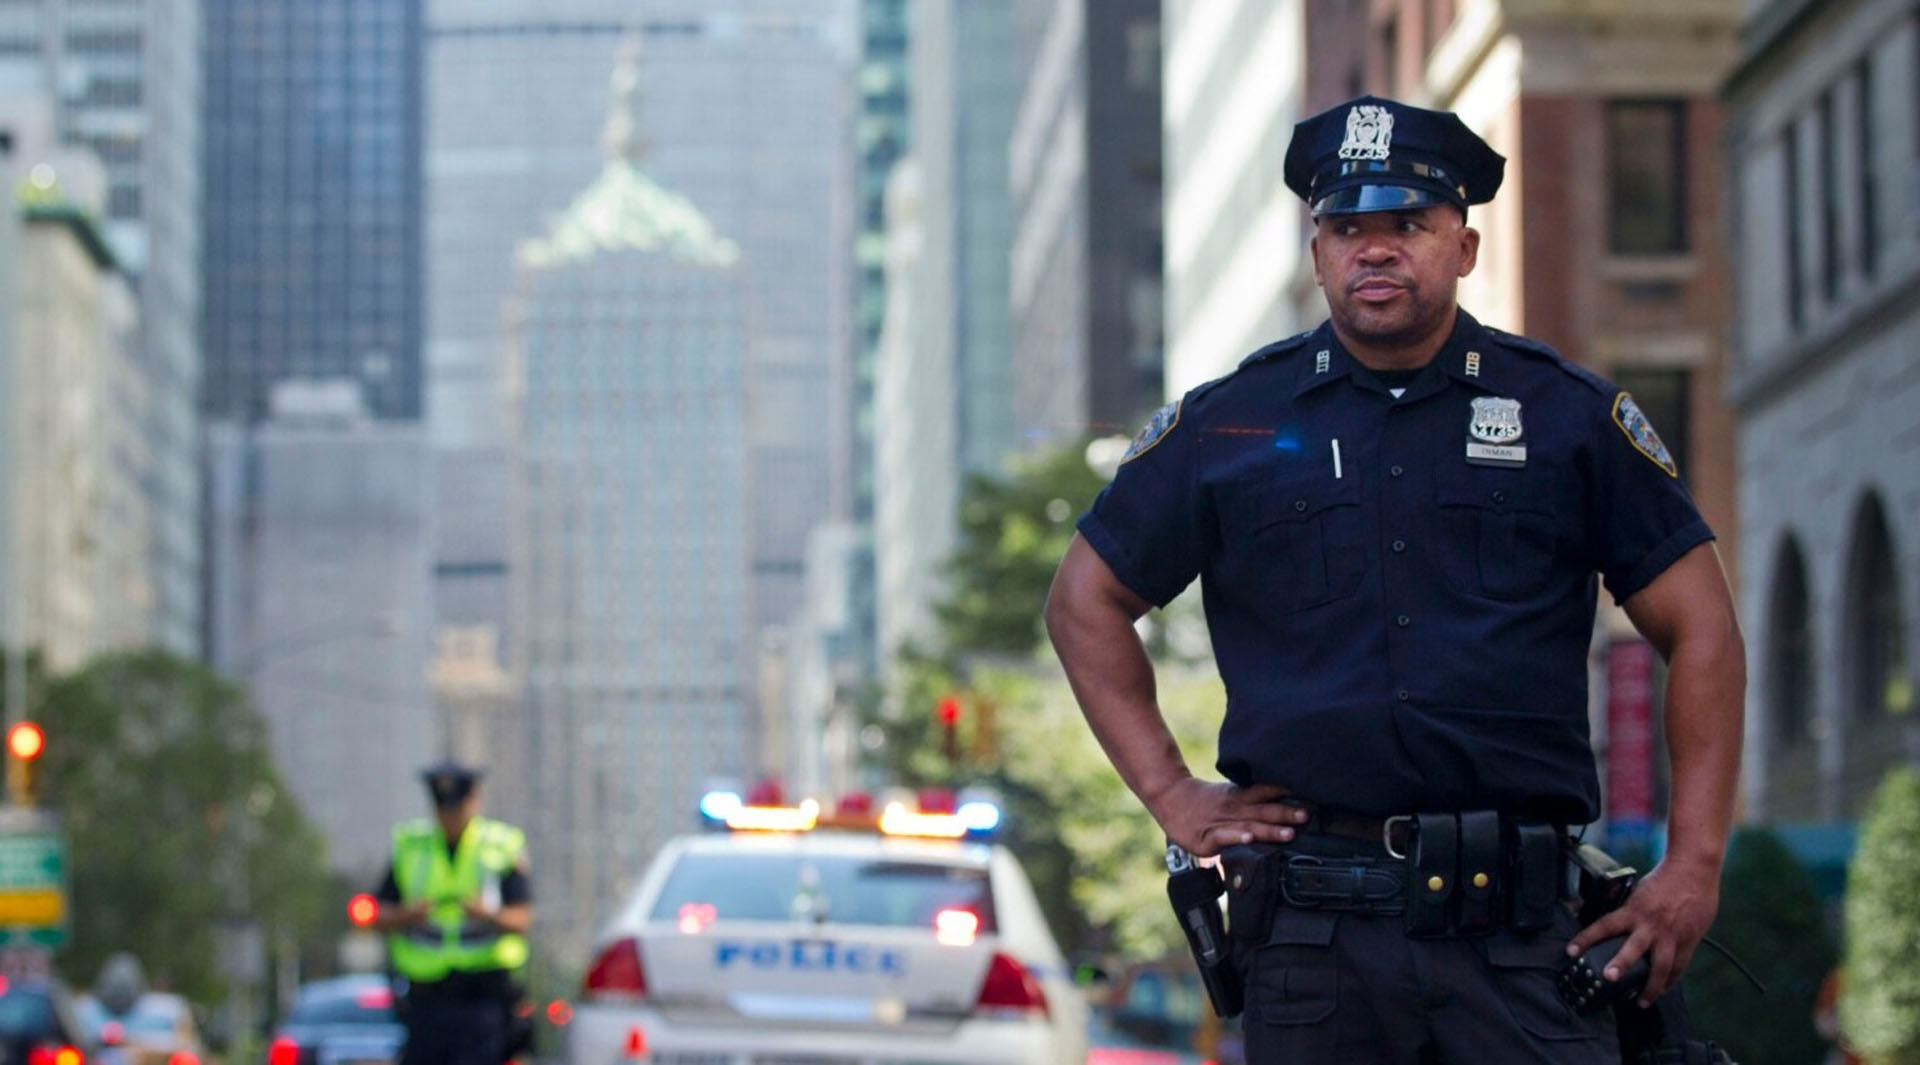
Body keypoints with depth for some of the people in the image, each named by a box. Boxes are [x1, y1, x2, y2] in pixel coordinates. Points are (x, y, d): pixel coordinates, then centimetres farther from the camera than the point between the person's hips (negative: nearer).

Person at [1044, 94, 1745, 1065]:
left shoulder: (1566, 414, 8)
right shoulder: (1227, 423, 10)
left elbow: (1698, 628, 9)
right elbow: (1087, 601, 19)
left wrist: (1694, 863, 1)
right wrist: (1169, 792, 8)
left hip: (1519, 922, 0)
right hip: (1313, 930, 1)